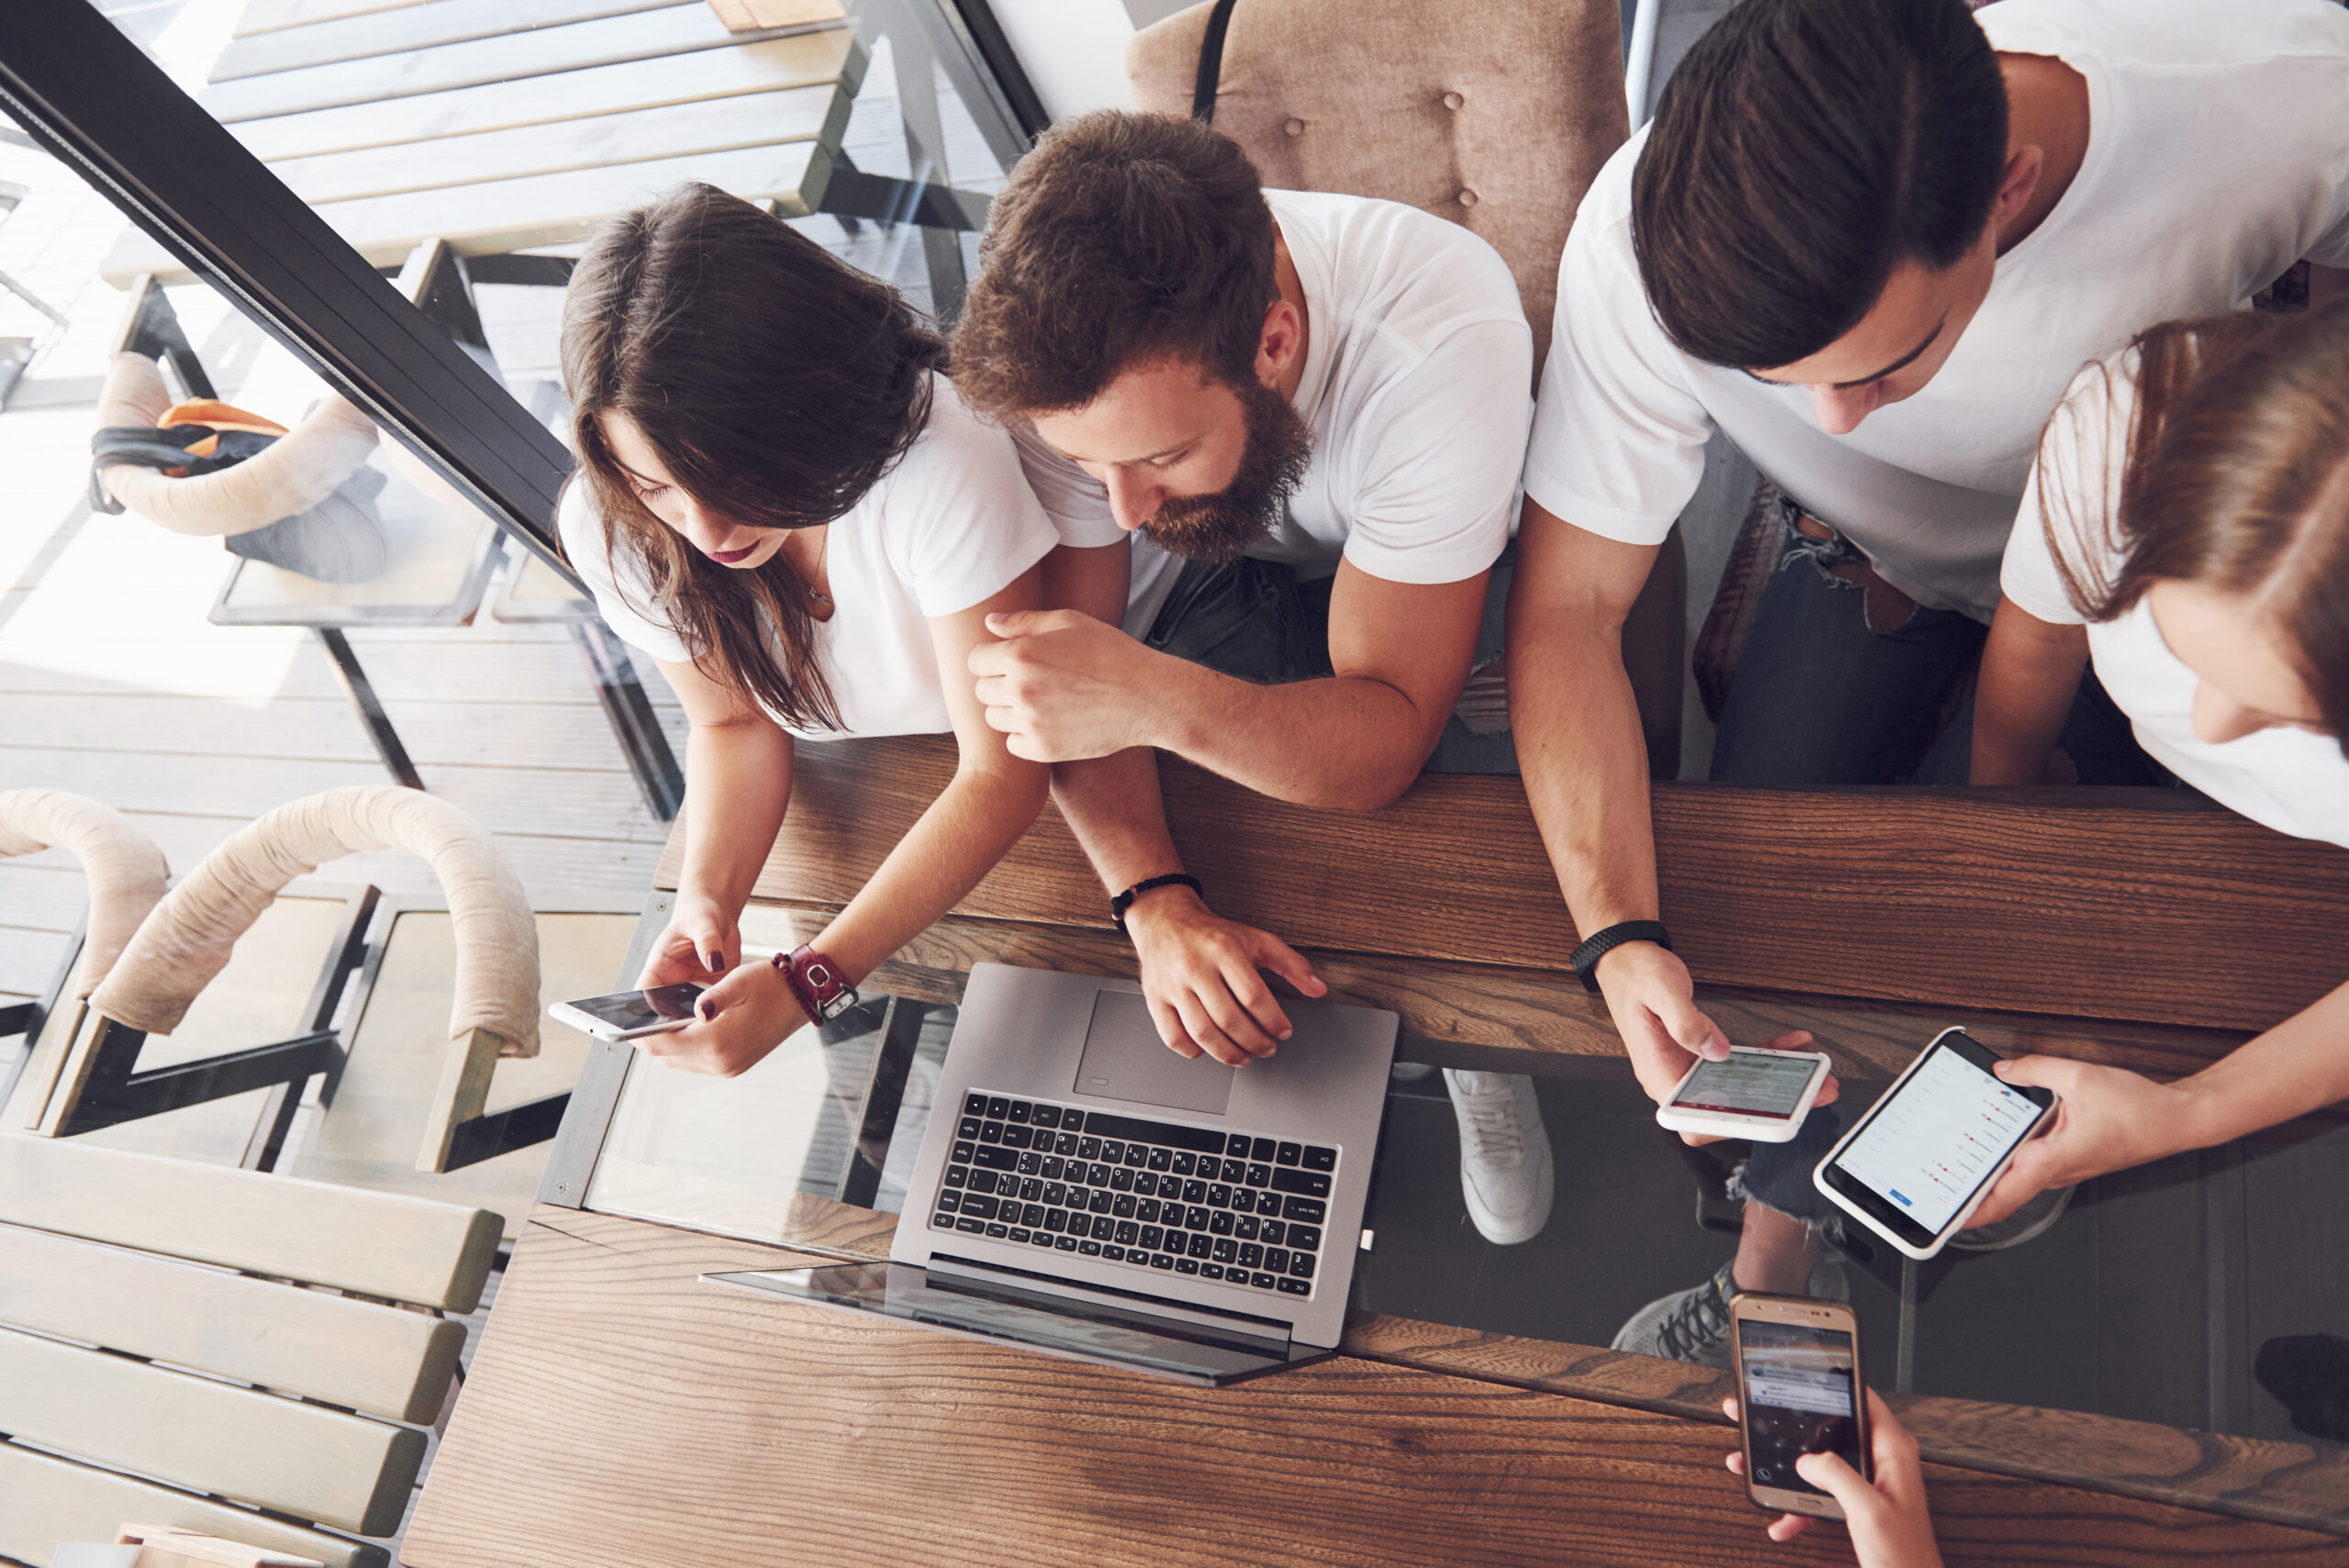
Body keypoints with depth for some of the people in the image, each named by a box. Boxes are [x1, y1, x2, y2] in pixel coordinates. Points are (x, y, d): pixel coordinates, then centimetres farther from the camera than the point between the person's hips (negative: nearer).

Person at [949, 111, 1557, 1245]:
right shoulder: (1071, 347, -29)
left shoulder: (1443, 339, -40)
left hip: (1441, 572, -2)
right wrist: (1159, 903, -38)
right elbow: (1070, 660, -22)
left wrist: (1154, 697, -55)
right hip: (1230, 569, 3)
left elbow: (1388, 737, -37)